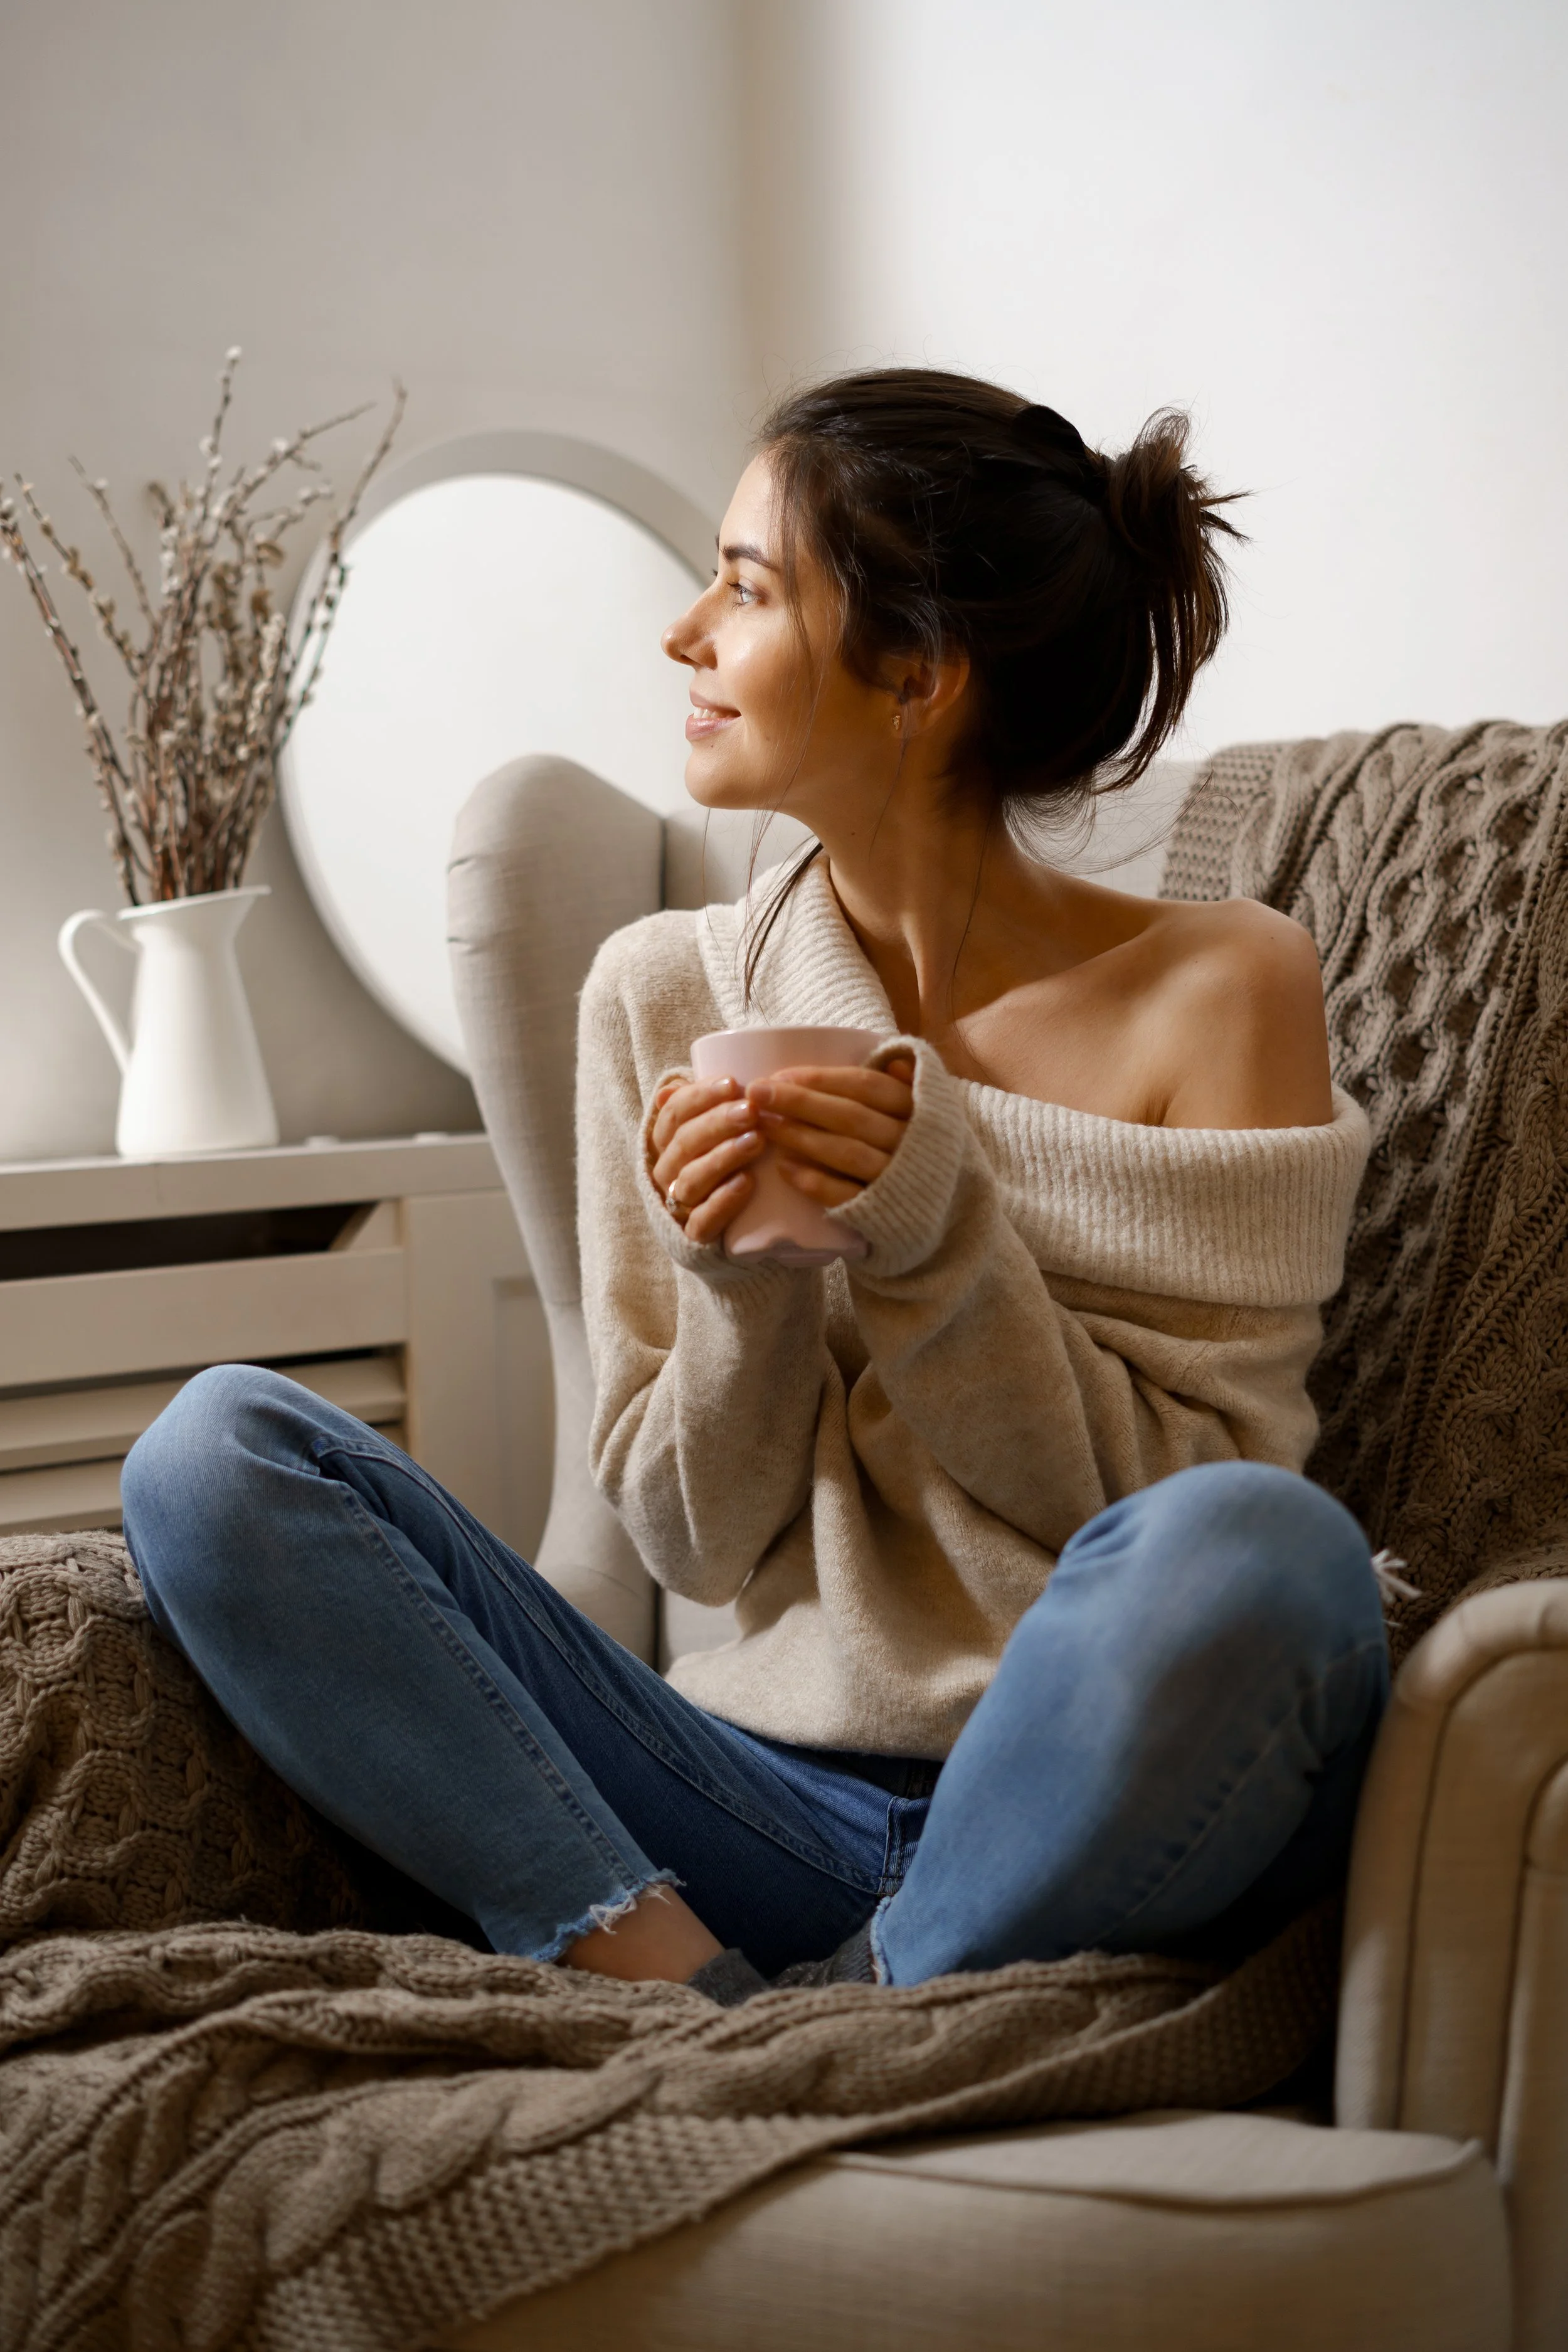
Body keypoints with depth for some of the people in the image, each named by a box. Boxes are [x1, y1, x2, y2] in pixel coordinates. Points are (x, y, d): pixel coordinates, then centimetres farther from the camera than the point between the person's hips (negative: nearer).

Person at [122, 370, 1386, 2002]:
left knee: (1262, 1551, -37)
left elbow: (1205, 1512, -4)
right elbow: (700, 1543, 7)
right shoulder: (666, 994, 6)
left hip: (1095, 1828, -2)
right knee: (213, 1455, -13)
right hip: (768, 1793, 3)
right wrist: (736, 1277, -13)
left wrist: (941, 1236, -16)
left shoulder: (1221, 991, -3)